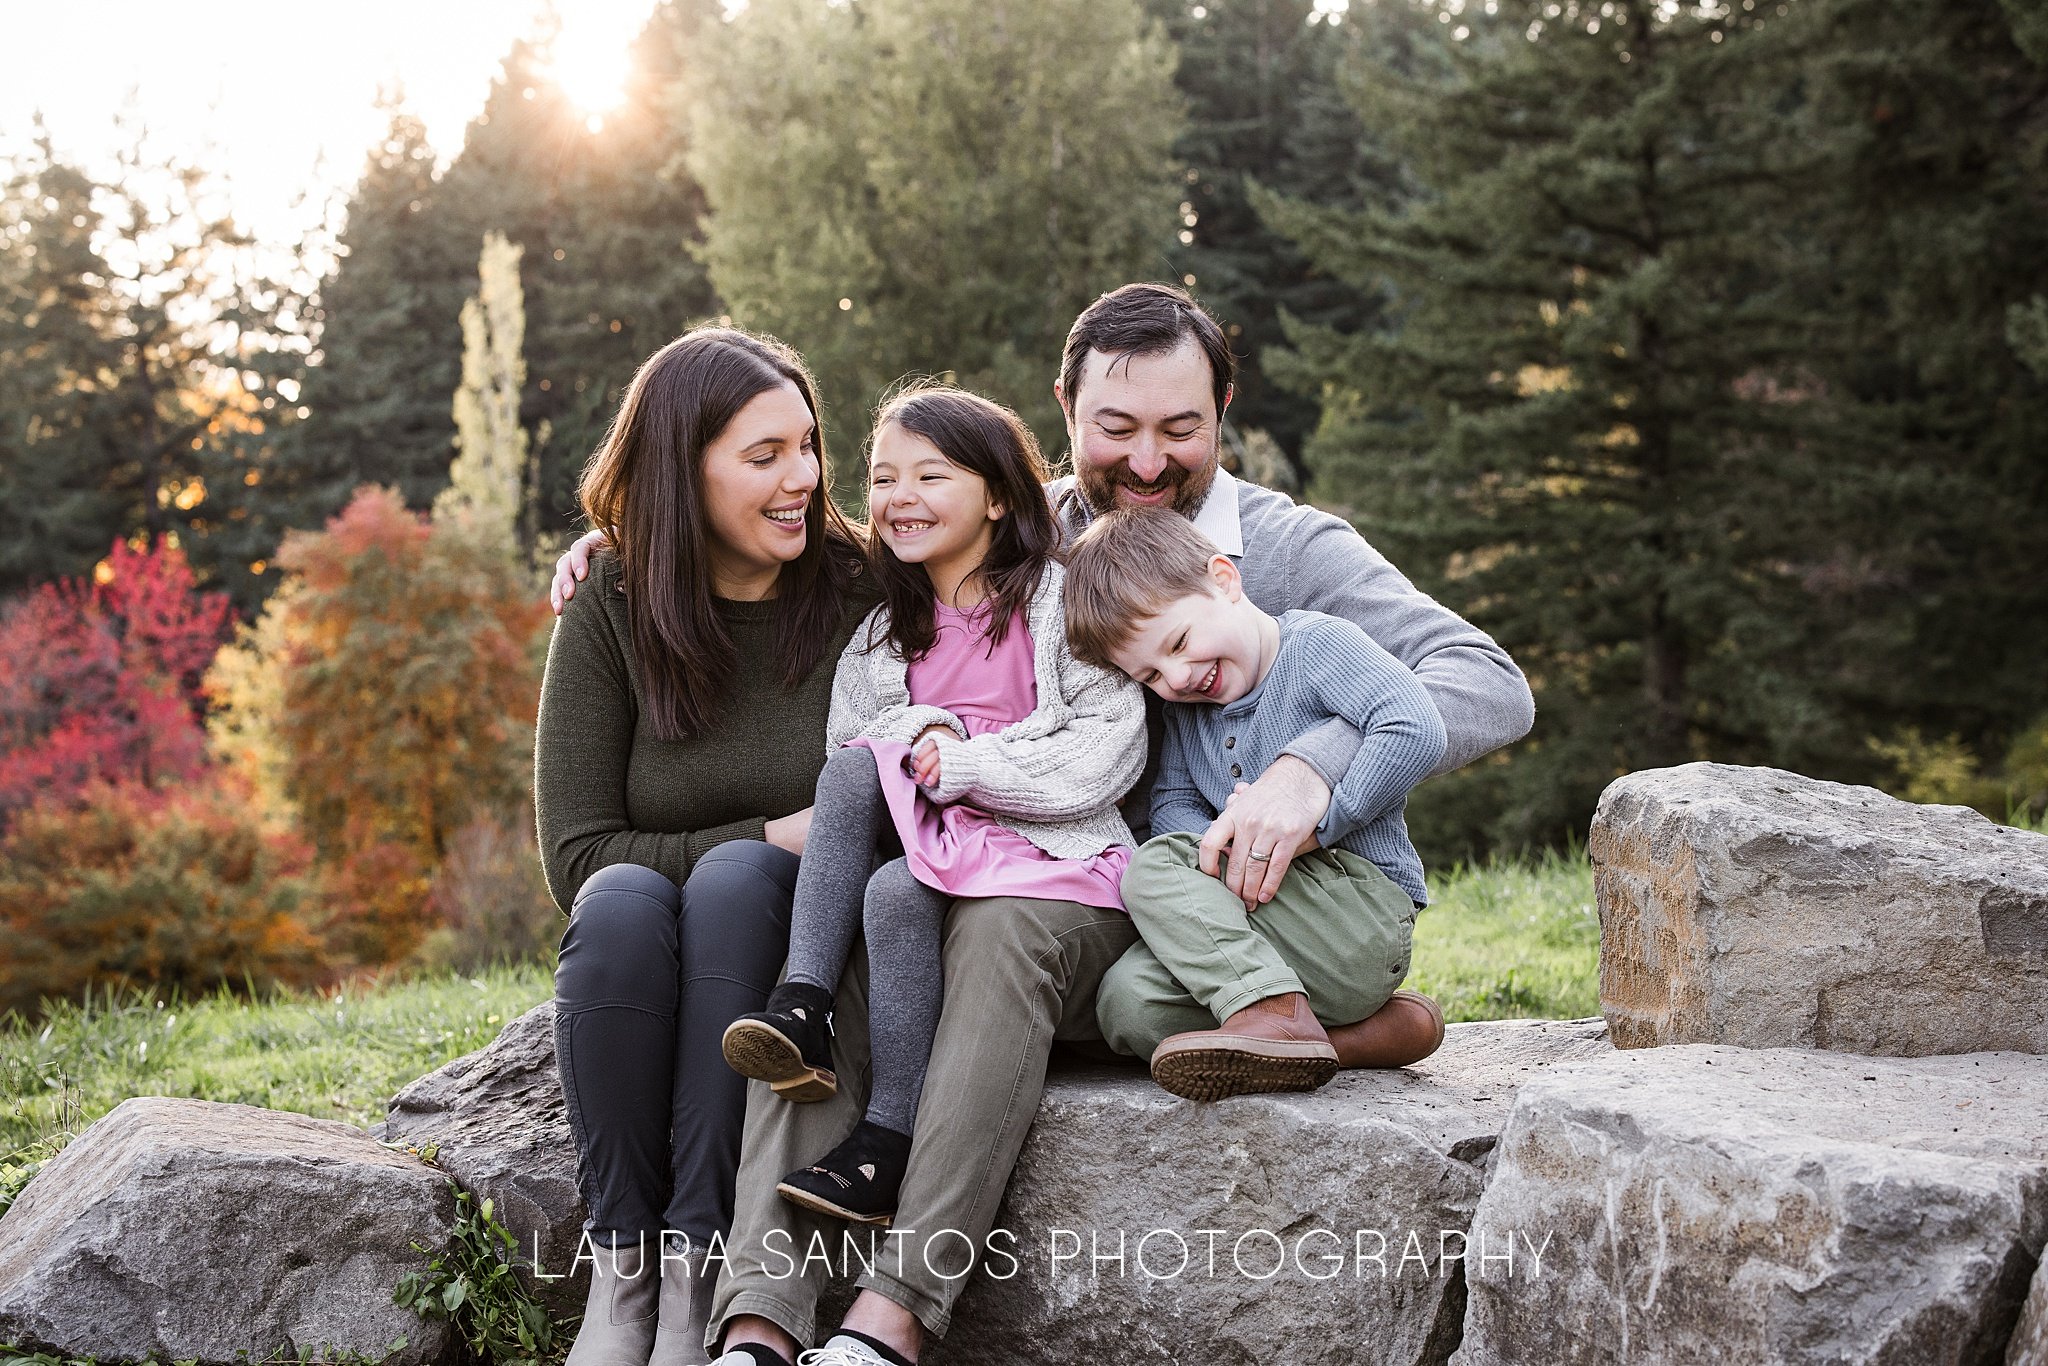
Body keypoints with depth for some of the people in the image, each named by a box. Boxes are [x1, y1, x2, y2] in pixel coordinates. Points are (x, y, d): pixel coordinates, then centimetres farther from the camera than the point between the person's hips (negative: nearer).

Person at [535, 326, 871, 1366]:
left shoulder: (864, 594, -3)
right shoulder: (609, 613, -2)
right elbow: (575, 857, -6)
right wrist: (771, 836, -16)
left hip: (805, 946, -1)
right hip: (646, 967, 1)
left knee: (735, 880, -32)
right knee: (621, 903, -32)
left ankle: (700, 1264, -32)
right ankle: (621, 1265, -25)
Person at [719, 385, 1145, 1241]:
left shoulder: (1059, 603, -2)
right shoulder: (888, 630, 17)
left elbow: (1111, 749, -11)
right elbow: (848, 735, 11)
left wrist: (965, 765, -15)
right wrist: (922, 731, -10)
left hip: (1054, 849, -5)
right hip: (929, 838, 5)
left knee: (896, 894, -31)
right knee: (853, 767, -23)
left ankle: (890, 1140, -27)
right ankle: (802, 1010, -30)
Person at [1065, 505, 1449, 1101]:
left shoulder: (1319, 642, -6)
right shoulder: (1185, 706, 17)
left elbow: (1415, 733, -22)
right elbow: (1171, 803, 8)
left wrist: (1307, 829, -20)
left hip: (1365, 904, -8)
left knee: (1154, 866, -20)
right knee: (1127, 1005, -20)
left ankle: (1271, 1015, -30)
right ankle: (1362, 1035, -16)